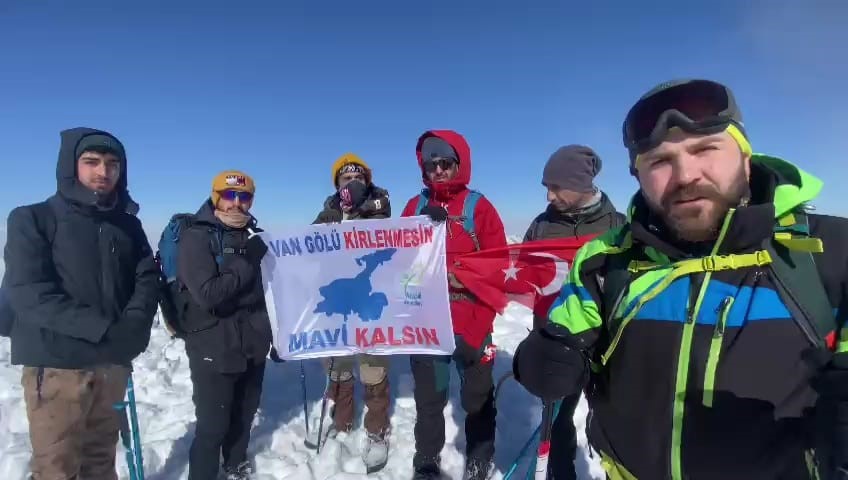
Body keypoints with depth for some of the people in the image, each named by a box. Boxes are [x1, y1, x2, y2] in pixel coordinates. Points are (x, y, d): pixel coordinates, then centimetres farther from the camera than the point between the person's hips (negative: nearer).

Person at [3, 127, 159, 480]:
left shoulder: (128, 224, 10)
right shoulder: (32, 220, -2)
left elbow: (147, 279, 5)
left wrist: (134, 325, -14)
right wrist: (103, 328, -19)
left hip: (113, 363, 4)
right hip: (56, 365, -4)